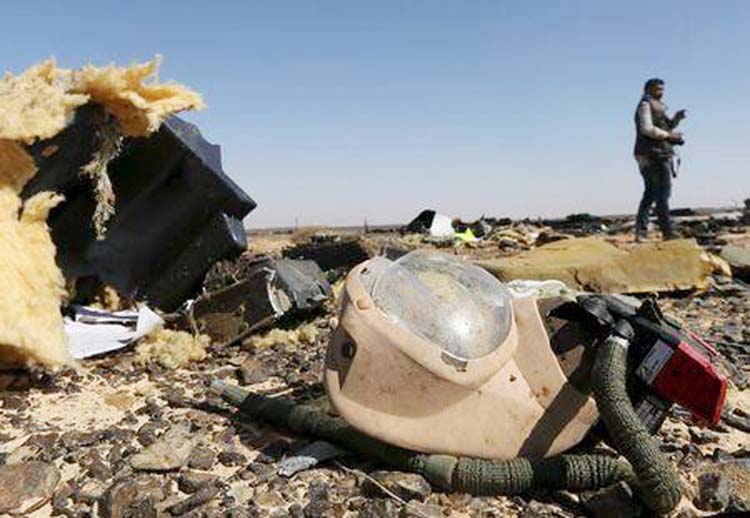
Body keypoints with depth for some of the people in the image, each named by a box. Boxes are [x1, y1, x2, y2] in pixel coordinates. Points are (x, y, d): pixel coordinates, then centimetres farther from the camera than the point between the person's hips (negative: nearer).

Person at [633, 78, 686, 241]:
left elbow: (664, 128, 24)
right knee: (662, 192, -11)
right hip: (653, 155, -10)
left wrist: (675, 119, 8)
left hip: (659, 155, 10)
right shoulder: (645, 105, -5)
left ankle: (640, 231, 9)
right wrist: (668, 135, -13)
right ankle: (667, 232, -11)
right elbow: (647, 129, -18)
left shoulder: (657, 107, 25)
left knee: (650, 193, 9)